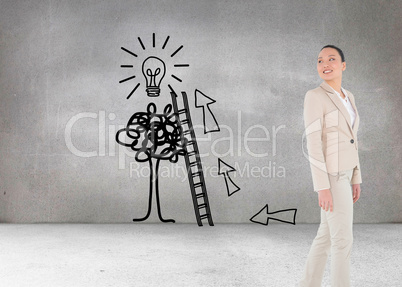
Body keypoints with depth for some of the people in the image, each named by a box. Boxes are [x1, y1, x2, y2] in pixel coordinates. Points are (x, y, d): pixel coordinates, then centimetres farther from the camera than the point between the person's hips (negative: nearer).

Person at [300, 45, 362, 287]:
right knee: (343, 240, -4)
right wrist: (323, 188, -20)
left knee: (327, 235, 13)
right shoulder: (314, 97, -13)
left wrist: (355, 179, 16)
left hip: (342, 174, 9)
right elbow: (313, 144, -17)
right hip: (330, 176, -9)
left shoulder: (347, 97, 13)